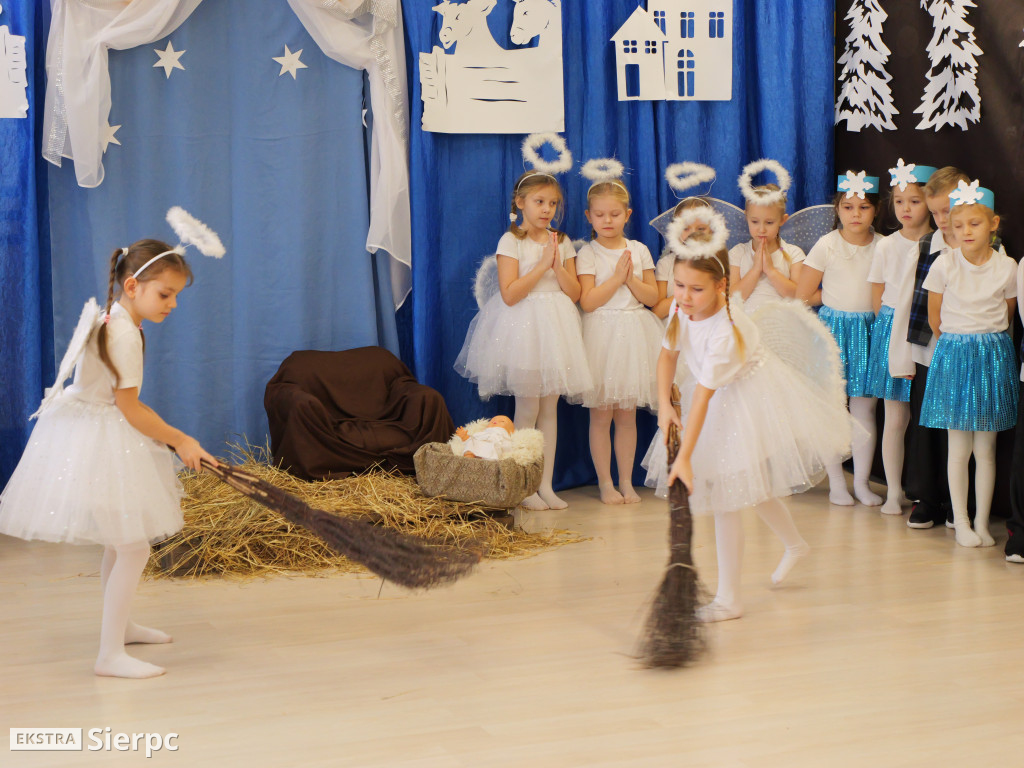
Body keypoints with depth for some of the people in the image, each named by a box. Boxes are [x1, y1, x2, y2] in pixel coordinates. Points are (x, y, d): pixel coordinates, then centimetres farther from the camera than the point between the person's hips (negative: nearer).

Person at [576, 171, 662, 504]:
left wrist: (631, 278, -11)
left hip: (634, 336, 3)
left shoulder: (639, 250, 8)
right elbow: (588, 302, -12)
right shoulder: (587, 254, -3)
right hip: (602, 336, -3)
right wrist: (617, 277, -14)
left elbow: (652, 297, 4)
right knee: (601, 414, 0)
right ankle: (605, 483, 8)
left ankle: (626, 481, 15)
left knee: (627, 414, 7)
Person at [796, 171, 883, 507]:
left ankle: (862, 481, 16)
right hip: (833, 329, -2)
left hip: (869, 330, 2)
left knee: (864, 409, 5)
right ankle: (836, 482, 13)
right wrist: (837, 296, 2)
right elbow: (802, 297, -3)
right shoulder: (827, 245, -5)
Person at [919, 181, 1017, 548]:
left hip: (993, 356, 1)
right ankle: (961, 522, 12)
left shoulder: (1007, 267, -4)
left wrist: (987, 339, 9)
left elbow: (1007, 314, 9)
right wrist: (956, 343, 10)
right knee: (959, 448, 2)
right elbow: (934, 317, 3)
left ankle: (981, 522, 16)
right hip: (953, 355, -1)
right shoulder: (944, 264, -7)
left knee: (985, 448, 6)